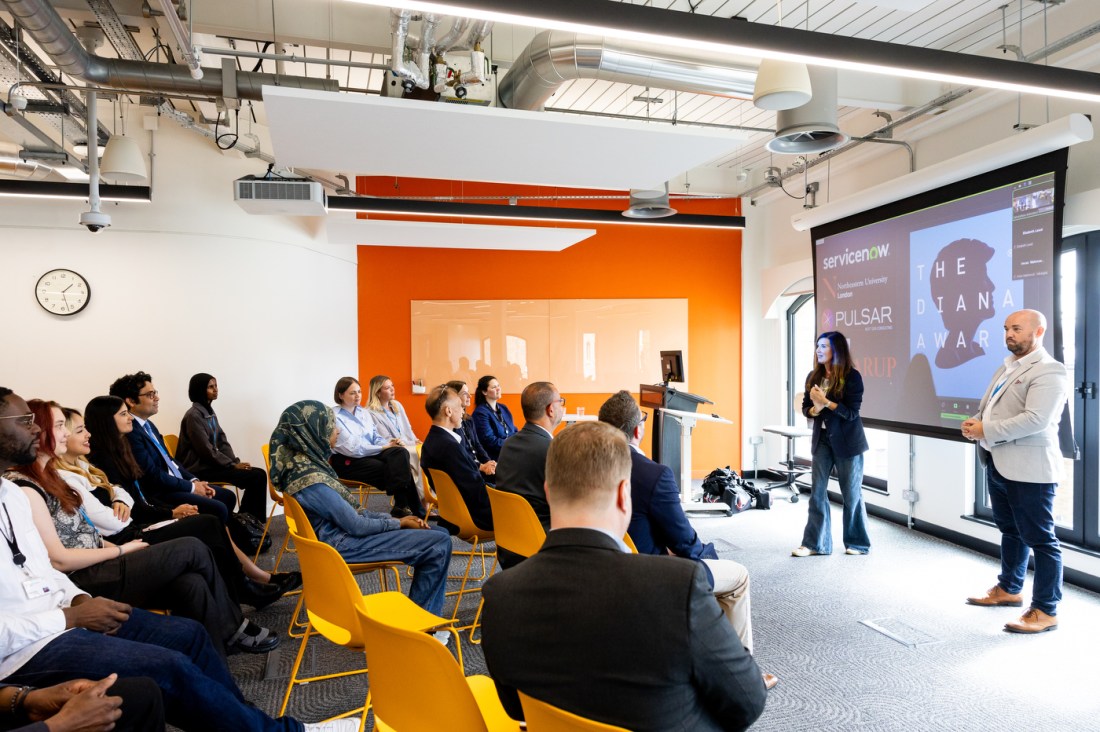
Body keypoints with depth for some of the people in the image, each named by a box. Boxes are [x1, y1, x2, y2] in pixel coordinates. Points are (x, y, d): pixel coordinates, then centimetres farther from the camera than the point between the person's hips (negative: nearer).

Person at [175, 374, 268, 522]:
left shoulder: (210, 412, 14)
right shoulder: (193, 416, -12)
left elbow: (222, 441, 12)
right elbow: (206, 450, -16)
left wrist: (236, 462, -2)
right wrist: (233, 465, -14)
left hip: (211, 464, 8)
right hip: (201, 469, -8)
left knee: (259, 474, -9)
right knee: (256, 476, -18)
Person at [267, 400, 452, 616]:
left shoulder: (307, 462, 4)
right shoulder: (310, 479, -25)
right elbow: (357, 526, -20)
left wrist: (395, 518, 3)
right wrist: (399, 522, -5)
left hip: (342, 530, 10)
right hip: (344, 544, -10)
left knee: (438, 535, 7)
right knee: (439, 544, -13)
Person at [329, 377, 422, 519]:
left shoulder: (364, 412, 14)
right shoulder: (335, 417, -10)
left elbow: (375, 437, 15)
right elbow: (352, 448, -17)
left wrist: (388, 443, -9)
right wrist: (383, 448, -17)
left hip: (370, 453, 6)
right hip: (347, 461, -6)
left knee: (400, 452, -24)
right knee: (391, 469, -27)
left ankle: (402, 507, -29)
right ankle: (416, 510, -22)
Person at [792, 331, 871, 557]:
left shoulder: (851, 376, -11)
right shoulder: (813, 376, 5)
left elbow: (851, 412, -16)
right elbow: (806, 408, 6)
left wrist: (825, 402, -24)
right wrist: (815, 410, -15)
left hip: (847, 442, -5)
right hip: (822, 440, 5)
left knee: (851, 494, 6)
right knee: (817, 493, 3)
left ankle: (857, 543, 21)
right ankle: (815, 543, 10)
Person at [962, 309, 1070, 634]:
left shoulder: (1049, 371, -13)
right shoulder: (1007, 368, 15)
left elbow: (1036, 419, -25)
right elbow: (988, 408, 20)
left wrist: (985, 431, -19)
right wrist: (975, 423, -2)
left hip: (1029, 469, -9)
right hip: (998, 464, 9)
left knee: (1040, 538, 1)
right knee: (1010, 530, 21)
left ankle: (1045, 611, 10)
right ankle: (1008, 589, 36)